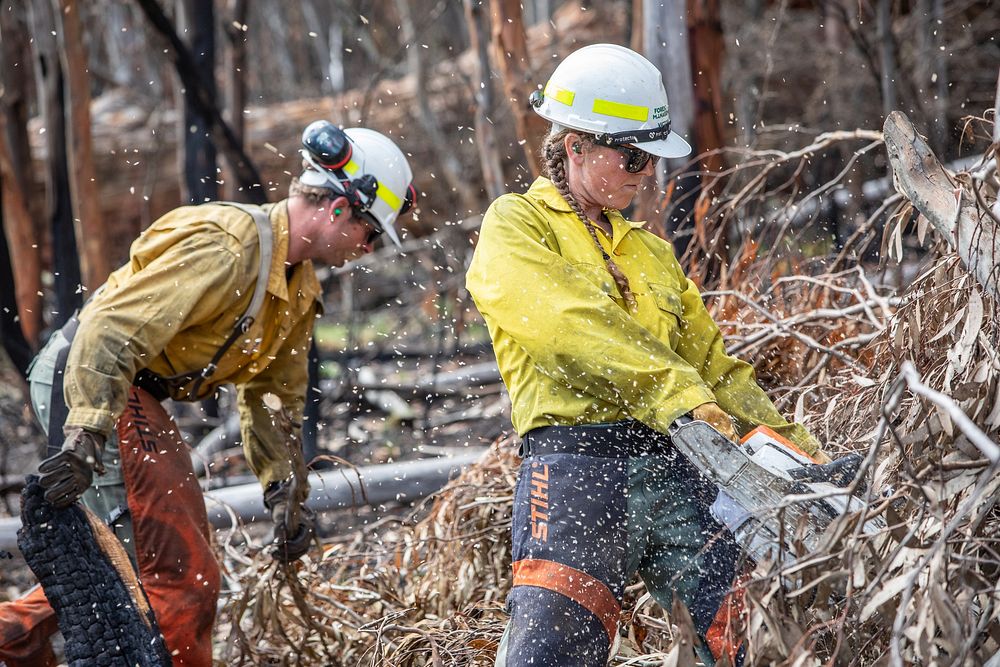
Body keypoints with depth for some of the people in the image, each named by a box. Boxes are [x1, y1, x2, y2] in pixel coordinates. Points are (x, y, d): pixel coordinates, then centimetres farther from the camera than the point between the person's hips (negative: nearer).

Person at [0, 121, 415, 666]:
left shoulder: (299, 289, 10)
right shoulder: (226, 247, -23)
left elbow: (273, 396, 21)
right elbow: (111, 330, -30)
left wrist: (287, 494, 17)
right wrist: (84, 441, -36)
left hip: (134, 391, 11)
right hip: (84, 382, -11)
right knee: (183, 573, -13)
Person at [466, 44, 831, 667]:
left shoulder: (652, 254, 29)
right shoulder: (516, 225, 8)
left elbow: (715, 369, 29)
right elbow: (566, 322, -10)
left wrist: (799, 450, 16)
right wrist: (674, 391, -21)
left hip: (675, 469, 6)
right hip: (578, 458, -6)